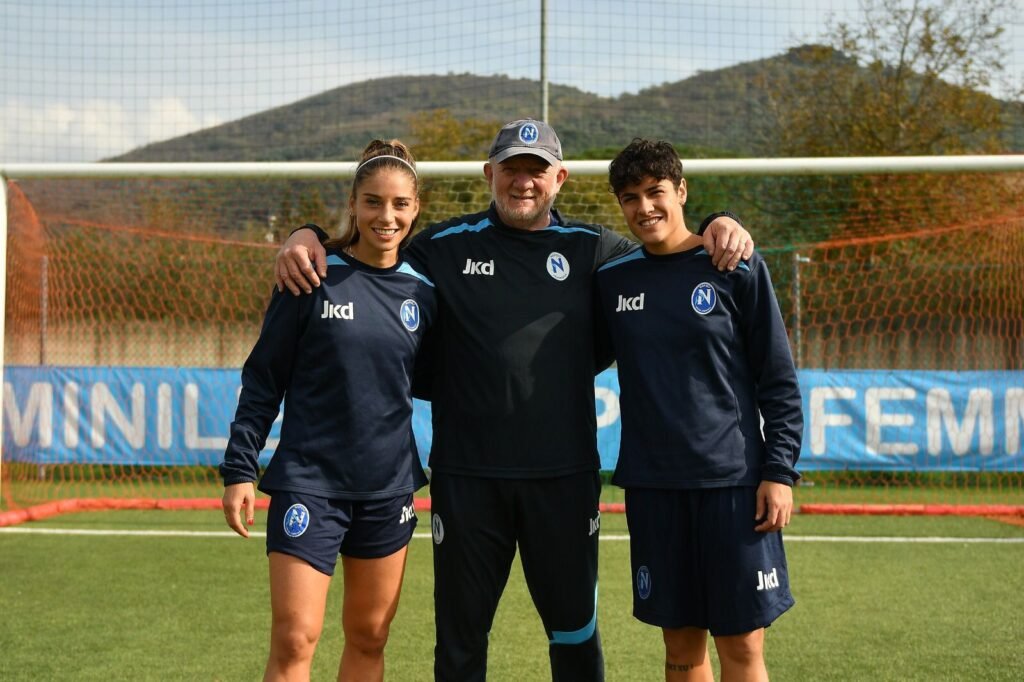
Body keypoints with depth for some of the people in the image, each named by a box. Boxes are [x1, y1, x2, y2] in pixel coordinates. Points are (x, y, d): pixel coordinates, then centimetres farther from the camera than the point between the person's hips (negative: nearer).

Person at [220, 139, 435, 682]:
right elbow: (263, 379, -3)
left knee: (368, 638, 12)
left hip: (389, 488, 4)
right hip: (309, 480, -4)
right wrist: (239, 469, -6)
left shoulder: (423, 291, 4)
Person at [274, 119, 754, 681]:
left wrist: (717, 229, -5)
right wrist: (308, 237, -5)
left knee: (574, 629, 13)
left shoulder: (591, 249, 7)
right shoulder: (444, 246, 5)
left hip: (564, 477, 1)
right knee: (460, 636, 11)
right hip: (465, 476, -1)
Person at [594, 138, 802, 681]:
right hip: (651, 484, 3)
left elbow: (779, 379, -2)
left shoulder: (736, 268, -2)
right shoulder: (612, 279, 7)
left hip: (732, 481, -3)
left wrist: (780, 471, -6)